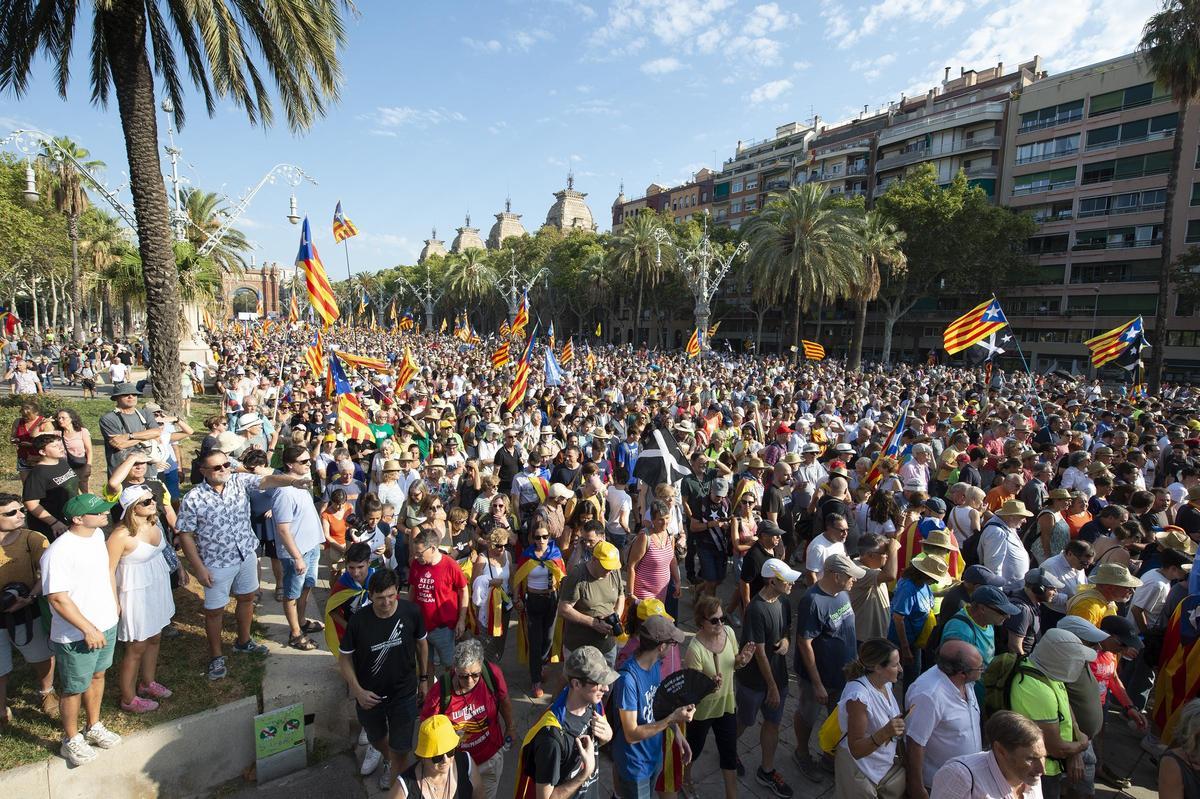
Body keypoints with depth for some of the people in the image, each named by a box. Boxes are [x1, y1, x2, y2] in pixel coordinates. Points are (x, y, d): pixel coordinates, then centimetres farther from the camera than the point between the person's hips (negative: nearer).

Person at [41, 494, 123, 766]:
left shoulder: (97, 534, -3)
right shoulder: (58, 553, -28)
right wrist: (88, 629, -22)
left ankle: (94, 726, 45)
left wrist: (115, 602, 18)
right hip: (76, 636, -7)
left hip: (107, 624, 7)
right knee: (73, 689, 14)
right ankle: (71, 740, 36)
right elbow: (58, 598, -25)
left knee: (97, 675, 24)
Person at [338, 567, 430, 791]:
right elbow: (344, 658, -9)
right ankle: (390, 760, 61)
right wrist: (358, 691, -18)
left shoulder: (411, 612, -21)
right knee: (376, 738, 27)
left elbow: (421, 643, -3)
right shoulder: (358, 621, -24)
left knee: (400, 747, 11)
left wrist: (424, 678, 5)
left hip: (404, 693, -1)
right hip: (369, 695, 1)